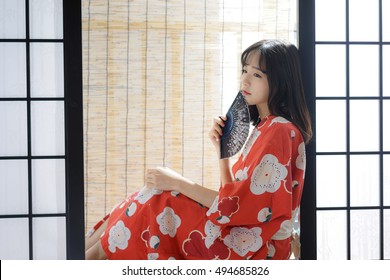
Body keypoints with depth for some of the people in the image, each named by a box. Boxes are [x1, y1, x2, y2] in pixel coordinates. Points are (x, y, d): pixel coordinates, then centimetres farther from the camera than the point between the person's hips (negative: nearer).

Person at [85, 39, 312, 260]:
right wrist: (221, 147, 0)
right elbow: (233, 192, 12)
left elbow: (242, 205, -20)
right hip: (244, 237, 9)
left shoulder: (279, 131, -15)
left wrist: (179, 183, -14)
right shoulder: (265, 127, 15)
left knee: (158, 198, -14)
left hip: (255, 249, -9)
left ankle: (94, 252, -2)